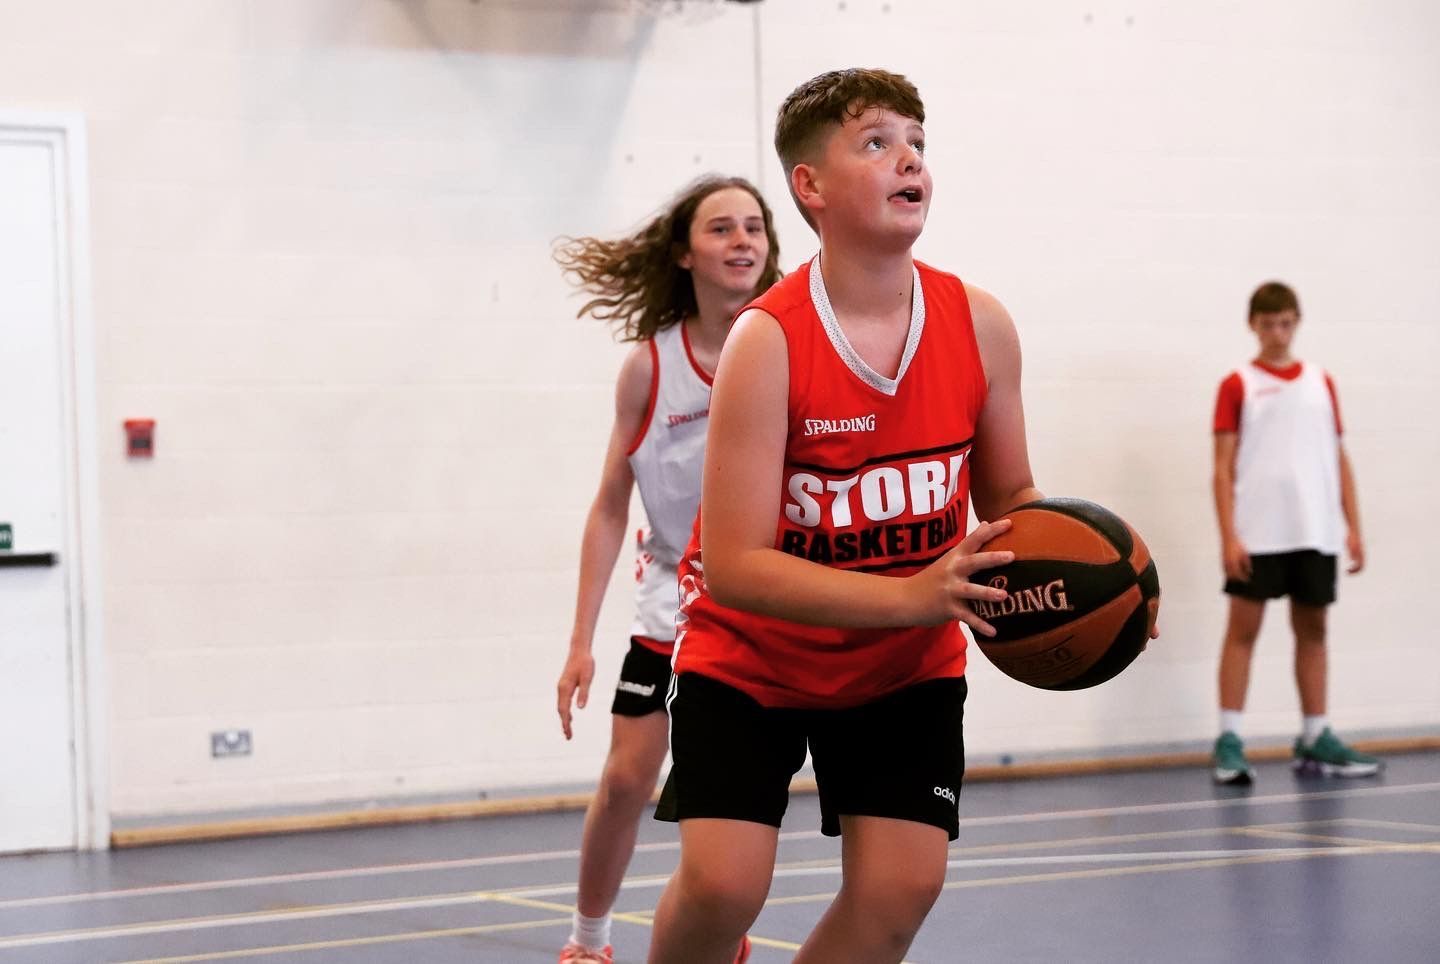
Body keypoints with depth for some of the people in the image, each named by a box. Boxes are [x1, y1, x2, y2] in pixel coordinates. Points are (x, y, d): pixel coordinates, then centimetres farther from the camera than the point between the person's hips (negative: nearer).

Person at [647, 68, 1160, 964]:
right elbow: (731, 565, -27)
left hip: (908, 662, 4)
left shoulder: (980, 325, -10)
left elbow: (1010, 499, 4)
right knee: (721, 884, -16)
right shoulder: (767, 341, -23)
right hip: (750, 655, -4)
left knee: (902, 886, -7)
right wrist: (913, 595, -37)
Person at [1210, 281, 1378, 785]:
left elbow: (1338, 459, 14)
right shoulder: (1238, 385, 1)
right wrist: (1229, 536, -11)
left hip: (1315, 532, 4)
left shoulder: (1320, 382, 12)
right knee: (1243, 629, -3)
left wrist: (1353, 527, 6)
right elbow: (1223, 467, -2)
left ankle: (1315, 739, 15)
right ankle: (1229, 741, -1)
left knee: (1313, 629, 8)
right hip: (1258, 533, -4)